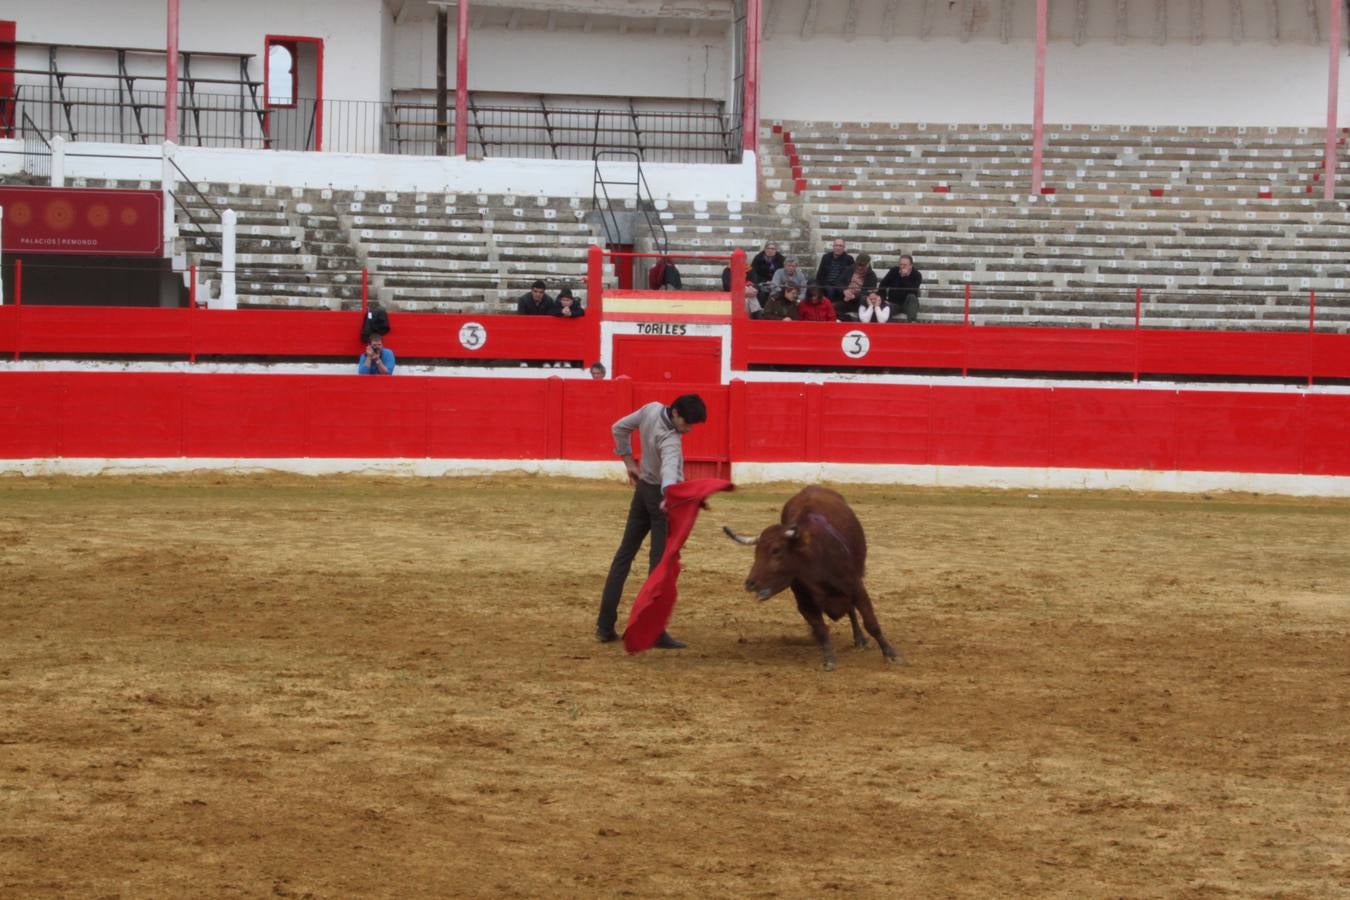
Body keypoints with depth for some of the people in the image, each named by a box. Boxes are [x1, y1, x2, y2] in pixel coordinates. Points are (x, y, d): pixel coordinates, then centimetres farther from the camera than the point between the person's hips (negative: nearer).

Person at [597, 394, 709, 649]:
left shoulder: (651, 409, -7)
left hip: (643, 489, 8)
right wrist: (669, 494, -67)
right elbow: (670, 466, -50)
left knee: (625, 553, 12)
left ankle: (605, 626, 14)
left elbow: (619, 428, 8)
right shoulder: (670, 440, -29)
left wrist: (630, 463, 14)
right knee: (660, 561, -6)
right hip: (661, 495, -8)